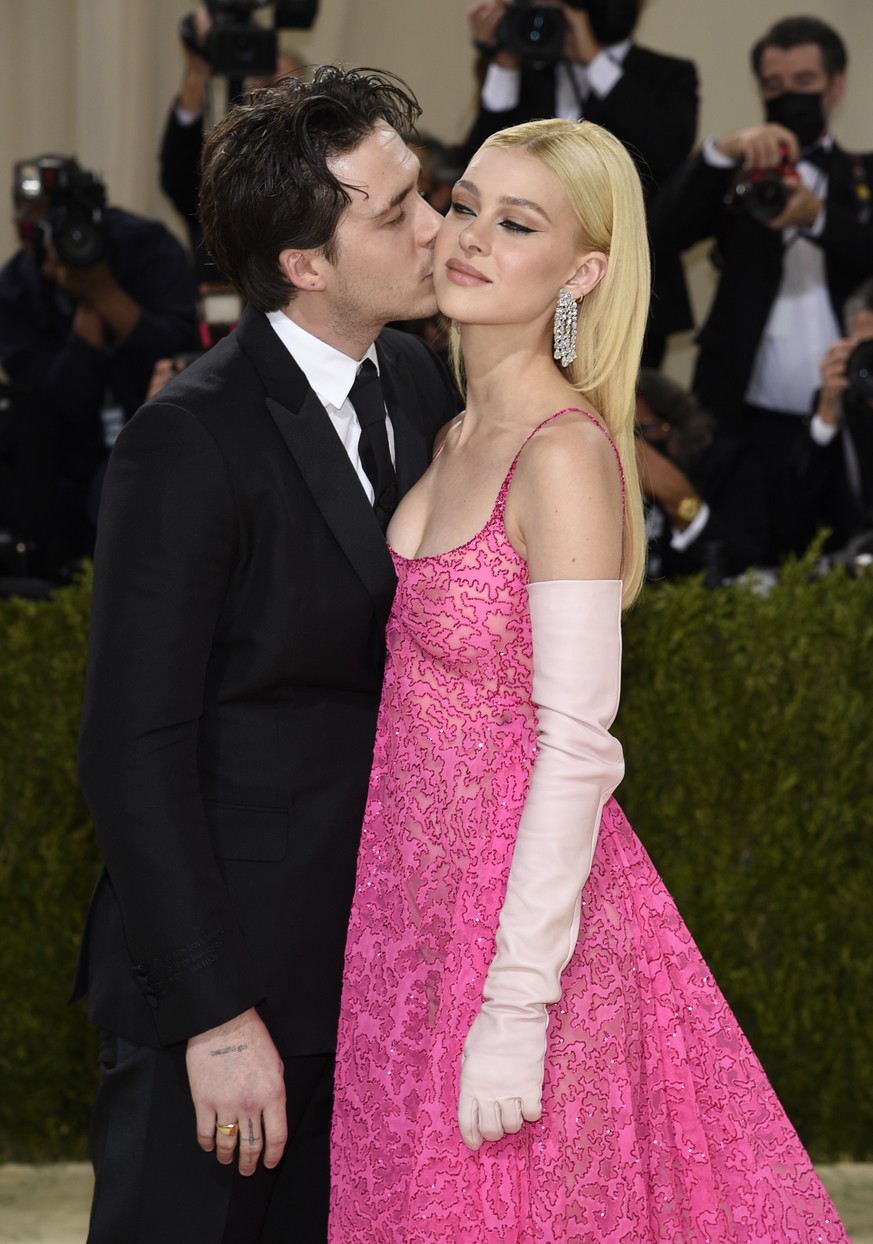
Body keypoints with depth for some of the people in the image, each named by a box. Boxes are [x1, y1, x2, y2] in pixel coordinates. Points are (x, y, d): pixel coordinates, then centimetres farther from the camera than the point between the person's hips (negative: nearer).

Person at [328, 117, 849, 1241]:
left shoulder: (567, 452, -20)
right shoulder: (460, 435, 5)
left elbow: (576, 747, -22)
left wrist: (513, 1010, -23)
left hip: (521, 898, -8)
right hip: (417, 886, 8)